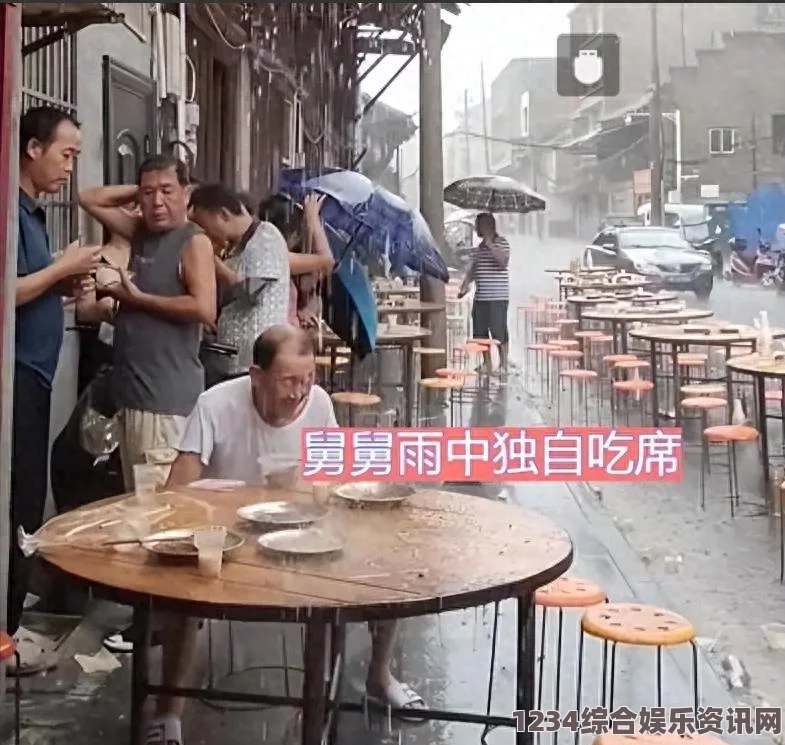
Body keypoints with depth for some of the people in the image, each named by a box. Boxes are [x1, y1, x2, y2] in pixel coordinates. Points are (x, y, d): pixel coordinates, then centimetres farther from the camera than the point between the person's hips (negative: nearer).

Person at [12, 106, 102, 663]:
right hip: (15, 376, -10)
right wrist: (63, 267, -12)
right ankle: (7, 633, 4)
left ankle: (13, 613, 24)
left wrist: (64, 288, 6)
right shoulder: (13, 210, -13)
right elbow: (10, 294, -22)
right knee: (18, 506, -5)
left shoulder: (33, 212, 16)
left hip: (32, 376, 10)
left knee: (29, 502, 14)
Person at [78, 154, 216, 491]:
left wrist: (137, 297, -12)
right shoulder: (141, 232, 13)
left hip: (169, 397, -8)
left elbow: (205, 309, -22)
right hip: (131, 390, 8)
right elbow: (89, 199, 23)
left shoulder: (194, 242, -8)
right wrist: (139, 190, 10)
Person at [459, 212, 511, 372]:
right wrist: (466, 283, 8)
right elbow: (473, 268, 23)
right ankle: (487, 363, 20)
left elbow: (504, 262, -20)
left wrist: (490, 245, -21)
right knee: (480, 332, 10)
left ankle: (503, 365, 3)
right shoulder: (479, 247, 16)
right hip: (480, 297, 8)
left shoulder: (501, 242, -5)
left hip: (497, 297, -7)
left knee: (499, 332, -5)